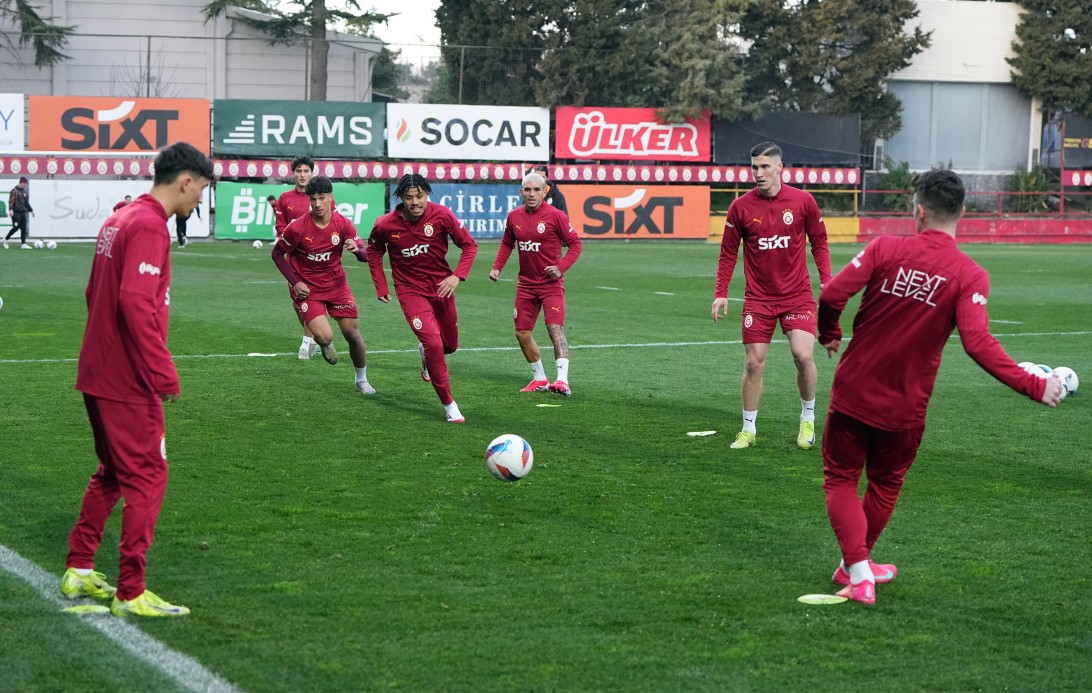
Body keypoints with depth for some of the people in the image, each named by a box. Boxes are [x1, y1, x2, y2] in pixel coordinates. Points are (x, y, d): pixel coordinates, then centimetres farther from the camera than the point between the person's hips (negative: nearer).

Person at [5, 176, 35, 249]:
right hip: (16, 213, -7)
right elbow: (11, 201, -15)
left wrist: (31, 211, 19)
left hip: (22, 212, 7)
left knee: (24, 228, -1)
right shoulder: (14, 191, -7)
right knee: (16, 227, -10)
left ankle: (23, 244, -2)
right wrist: (10, 210, -27)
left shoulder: (25, 192, 15)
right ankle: (6, 239, 10)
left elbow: (27, 203, 23)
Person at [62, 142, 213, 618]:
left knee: (112, 472, 21)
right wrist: (164, 373, -23)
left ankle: (78, 572, 28)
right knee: (147, 479, -3)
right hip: (129, 382, -10)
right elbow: (135, 303, -27)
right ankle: (131, 594, -1)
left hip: (99, 373, 10)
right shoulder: (149, 227, -17)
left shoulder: (120, 220, 13)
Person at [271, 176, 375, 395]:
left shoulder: (343, 224, -10)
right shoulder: (297, 228, -18)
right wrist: (295, 282, -10)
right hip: (308, 289, -3)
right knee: (325, 336, -20)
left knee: (353, 333, 0)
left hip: (337, 284, 3)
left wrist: (357, 249, -34)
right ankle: (324, 345, 21)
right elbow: (277, 253, -4)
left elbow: (365, 256, -10)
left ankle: (362, 379, 23)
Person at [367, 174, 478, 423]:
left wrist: (457, 276, -19)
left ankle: (425, 351, 55)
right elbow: (374, 252, 8)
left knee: (450, 344, 16)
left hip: (441, 287, 3)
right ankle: (449, 405, -10)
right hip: (411, 290, -3)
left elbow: (469, 245, -7)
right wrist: (381, 287, 4)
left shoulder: (441, 215, -15)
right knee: (433, 342, -21)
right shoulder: (386, 225, -13)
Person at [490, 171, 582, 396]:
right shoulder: (514, 216, 4)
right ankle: (540, 379, 23)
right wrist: (497, 267, 6)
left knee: (555, 329, -18)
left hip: (551, 283, -6)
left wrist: (561, 267, -18)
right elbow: (507, 244, 19)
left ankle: (563, 381, -26)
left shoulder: (555, 216, -11)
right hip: (526, 283, 6)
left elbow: (575, 244, -6)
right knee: (522, 332, 8)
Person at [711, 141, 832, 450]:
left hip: (797, 294, -1)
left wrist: (826, 280, -5)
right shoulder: (741, 206, -3)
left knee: (803, 355, -14)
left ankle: (808, 420, 8)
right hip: (758, 297, 1)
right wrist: (721, 294, -1)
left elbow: (819, 243, 6)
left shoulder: (803, 201, -5)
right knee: (753, 363, 0)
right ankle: (749, 430, 15)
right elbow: (728, 253, 5)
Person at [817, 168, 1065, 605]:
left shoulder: (886, 249, -10)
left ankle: (858, 573, -2)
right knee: (885, 485, 24)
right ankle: (855, 565, 38)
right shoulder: (970, 277, -13)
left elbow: (832, 296, -15)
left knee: (841, 480, 13)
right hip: (905, 407, 1)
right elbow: (978, 343, -24)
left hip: (853, 392, -1)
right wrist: (1034, 386, -22)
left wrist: (829, 334, 6)